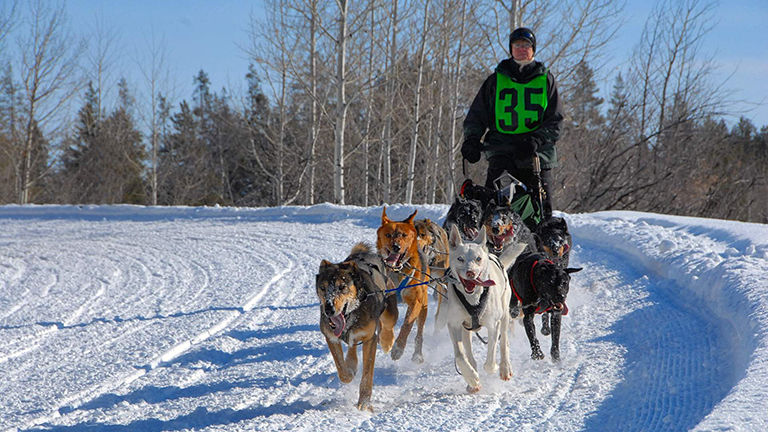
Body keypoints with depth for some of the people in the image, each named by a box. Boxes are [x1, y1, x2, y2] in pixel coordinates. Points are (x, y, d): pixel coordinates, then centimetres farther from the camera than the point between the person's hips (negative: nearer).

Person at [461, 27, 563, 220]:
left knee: (541, 209, -5)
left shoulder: (546, 79, 12)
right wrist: (472, 139, -3)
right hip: (501, 152, 0)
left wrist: (536, 140, -11)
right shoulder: (496, 79, 14)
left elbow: (555, 121, 7)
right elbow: (476, 116, 16)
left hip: (536, 154, 0)